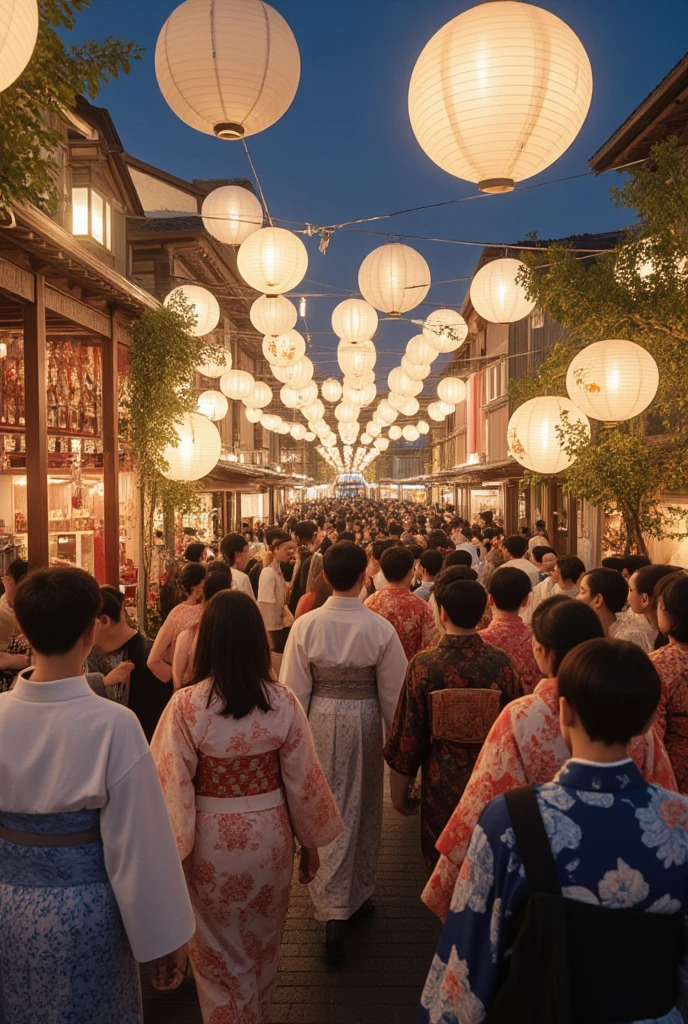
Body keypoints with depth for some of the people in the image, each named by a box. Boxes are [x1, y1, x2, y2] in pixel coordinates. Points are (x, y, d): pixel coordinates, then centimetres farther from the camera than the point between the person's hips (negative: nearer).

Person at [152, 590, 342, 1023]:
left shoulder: (185, 705, -19)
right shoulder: (283, 702, -14)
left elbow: (173, 786, -15)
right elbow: (304, 781, -7)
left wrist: (173, 851, -2)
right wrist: (311, 843, 7)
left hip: (211, 841, -2)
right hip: (269, 836, 2)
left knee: (219, 954, 21)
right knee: (262, 948, 27)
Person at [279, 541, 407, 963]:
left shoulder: (306, 625, -12)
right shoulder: (380, 628, -15)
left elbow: (294, 689, -6)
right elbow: (392, 691, -6)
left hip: (320, 720, 1)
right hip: (364, 721, 0)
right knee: (363, 809, 19)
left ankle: (334, 909, 17)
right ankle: (358, 894, 37)